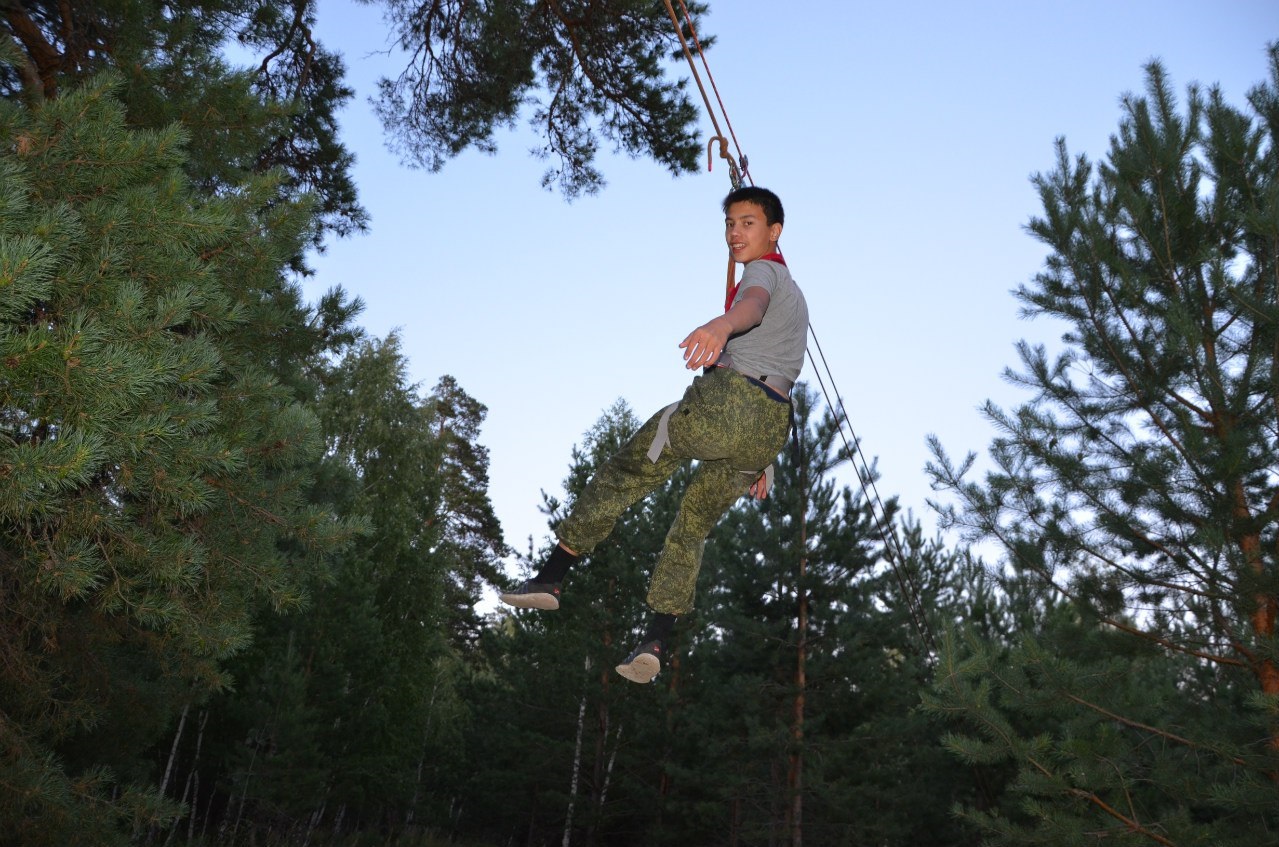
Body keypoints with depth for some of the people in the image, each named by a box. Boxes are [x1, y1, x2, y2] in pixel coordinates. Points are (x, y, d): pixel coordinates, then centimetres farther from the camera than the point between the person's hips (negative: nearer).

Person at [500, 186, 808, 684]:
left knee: (623, 473, 6)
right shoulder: (795, 298, 34)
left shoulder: (764, 271, 6)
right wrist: (763, 460, 38)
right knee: (692, 530, 15)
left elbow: (754, 306, -22)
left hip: (727, 399, -8)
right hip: (770, 428, 8)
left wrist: (722, 324, -46)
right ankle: (655, 642, 6)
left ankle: (552, 576, 6)